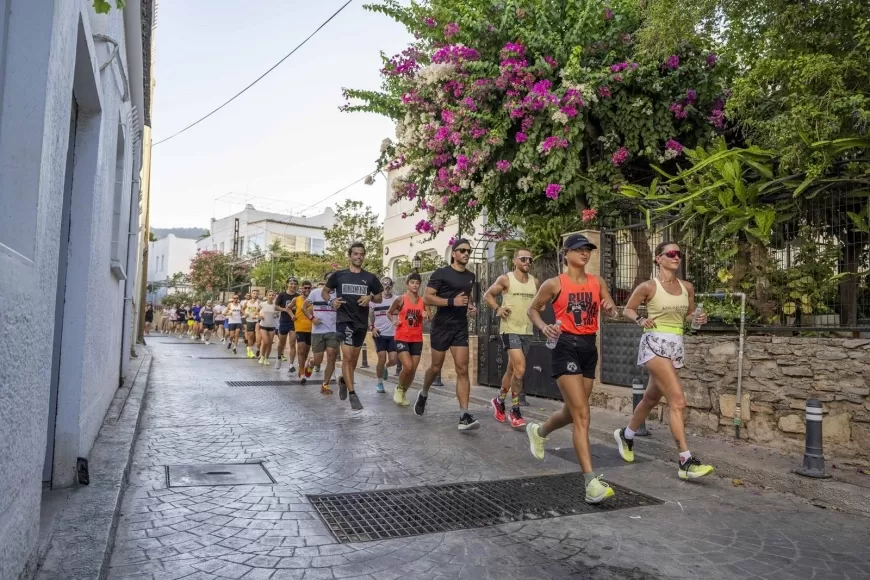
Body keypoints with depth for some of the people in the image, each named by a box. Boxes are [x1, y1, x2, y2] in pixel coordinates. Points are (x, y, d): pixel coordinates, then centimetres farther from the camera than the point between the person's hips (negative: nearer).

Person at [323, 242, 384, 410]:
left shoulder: (370, 278, 4)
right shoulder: (339, 275, -1)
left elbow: (379, 298, 12)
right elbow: (324, 291, 11)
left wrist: (370, 298, -10)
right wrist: (331, 301, -10)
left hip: (361, 322, 3)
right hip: (344, 320, -3)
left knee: (354, 358, 15)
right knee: (347, 357, -13)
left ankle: (343, 380, 43)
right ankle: (352, 394, -6)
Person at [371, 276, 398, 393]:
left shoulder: (397, 300, 2)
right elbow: (369, 316, 11)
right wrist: (372, 327, -5)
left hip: (393, 335, 1)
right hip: (380, 334, -1)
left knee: (393, 360, -4)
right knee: (381, 359, -5)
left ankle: (385, 368, 32)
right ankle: (379, 383, 13)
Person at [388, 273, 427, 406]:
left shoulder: (423, 301, 3)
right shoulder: (401, 300, -4)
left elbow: (428, 318, 16)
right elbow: (389, 312, 10)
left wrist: (426, 316, -6)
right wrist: (394, 321, -9)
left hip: (417, 340, 4)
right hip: (402, 338, -3)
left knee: (413, 370, 5)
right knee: (407, 367, -17)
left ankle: (404, 392, 28)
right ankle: (399, 389, 11)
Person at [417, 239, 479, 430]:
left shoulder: (471, 276, 11)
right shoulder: (441, 273, -8)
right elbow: (427, 299, -13)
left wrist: (472, 306, 7)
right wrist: (452, 301, -23)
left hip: (461, 328, 4)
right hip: (441, 327, -4)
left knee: (462, 370, -6)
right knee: (436, 368, 9)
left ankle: (464, 416, -10)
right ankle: (423, 395, 39)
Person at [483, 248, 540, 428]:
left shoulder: (535, 282, 7)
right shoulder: (505, 279, -5)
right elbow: (487, 295, 4)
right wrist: (497, 308, -12)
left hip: (527, 331, 6)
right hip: (510, 330, -6)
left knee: (512, 369, 16)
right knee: (520, 369, -17)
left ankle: (499, 401, 36)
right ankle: (515, 411, -3)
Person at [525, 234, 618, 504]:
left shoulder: (597, 282, 9)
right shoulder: (555, 284, -4)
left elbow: (612, 311, 11)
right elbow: (532, 309, 7)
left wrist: (610, 308, -13)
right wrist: (544, 328, -12)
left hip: (589, 347, 6)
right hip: (566, 347, -6)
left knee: (572, 412, 17)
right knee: (582, 415, -13)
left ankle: (538, 432, 48)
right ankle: (591, 482, -12)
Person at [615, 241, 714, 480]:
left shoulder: (687, 287, 8)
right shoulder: (648, 286, -7)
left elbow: (689, 314, 19)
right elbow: (627, 310, 2)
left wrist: (699, 318, -2)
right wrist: (641, 320, -16)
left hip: (676, 346, 7)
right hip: (655, 344, -7)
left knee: (652, 398, 19)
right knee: (678, 401, -17)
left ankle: (625, 435, 41)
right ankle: (686, 461, -13)